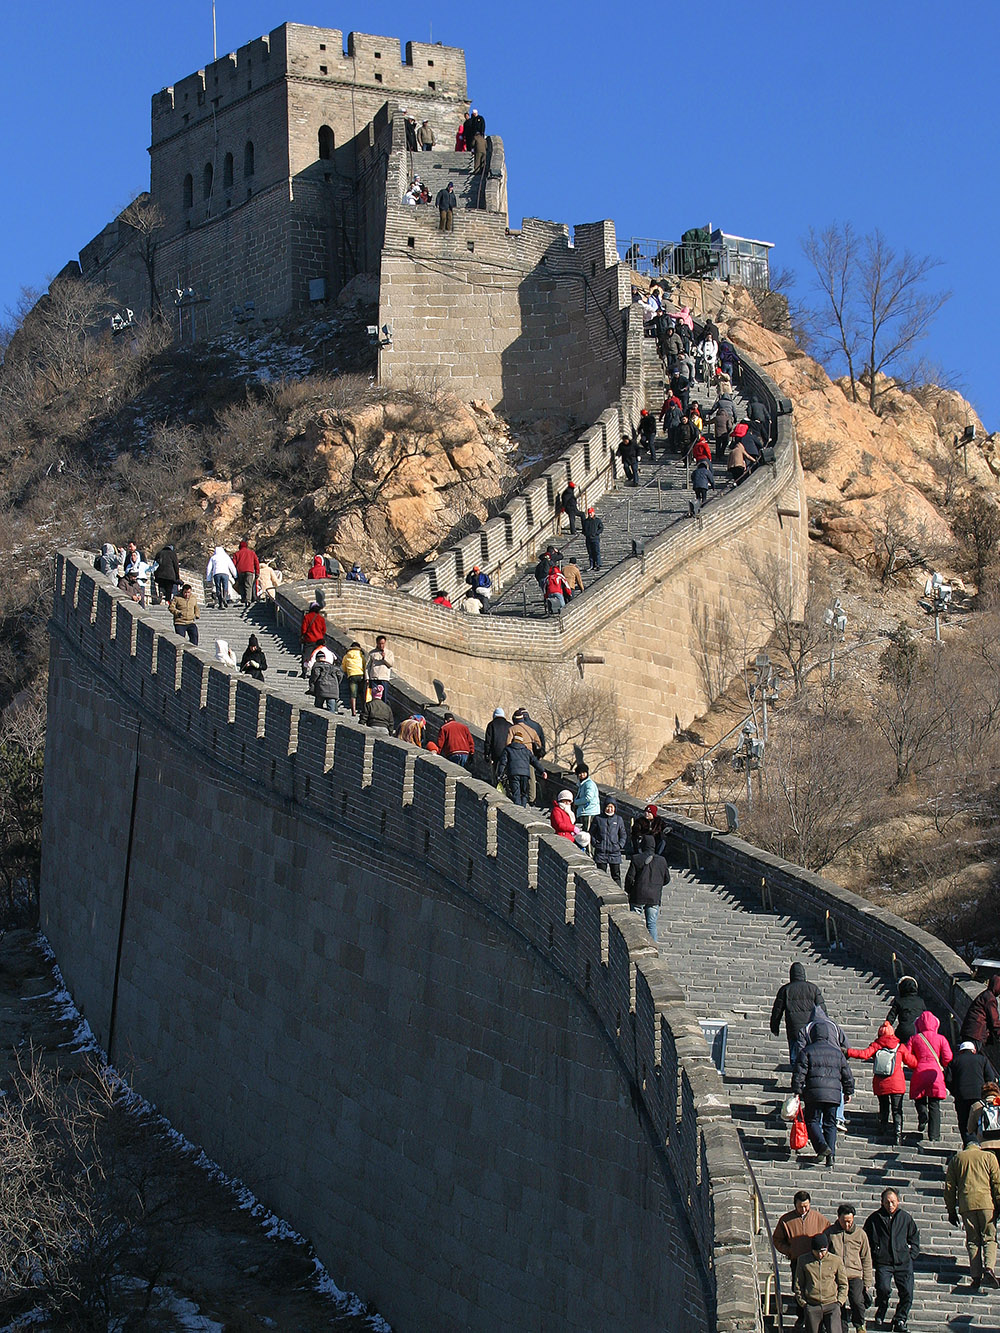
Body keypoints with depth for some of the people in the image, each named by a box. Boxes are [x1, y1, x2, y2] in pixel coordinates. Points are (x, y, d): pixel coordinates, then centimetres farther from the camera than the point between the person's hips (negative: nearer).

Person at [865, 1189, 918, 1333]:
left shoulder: (905, 1217, 10)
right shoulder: (873, 1219, 4)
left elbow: (914, 1238, 22)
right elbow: (866, 1241, 14)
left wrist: (911, 1255, 11)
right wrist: (872, 1258, 6)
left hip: (903, 1262, 2)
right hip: (883, 1263, -2)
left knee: (907, 1292, -8)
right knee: (883, 1289, -21)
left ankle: (900, 1319, 14)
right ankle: (880, 1314, 7)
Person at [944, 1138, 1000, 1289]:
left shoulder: (956, 1159, 16)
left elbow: (949, 1186, 13)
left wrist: (951, 1210, 16)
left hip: (966, 1204, 2)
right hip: (987, 1203, -1)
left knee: (972, 1241, 7)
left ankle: (976, 1277, 0)